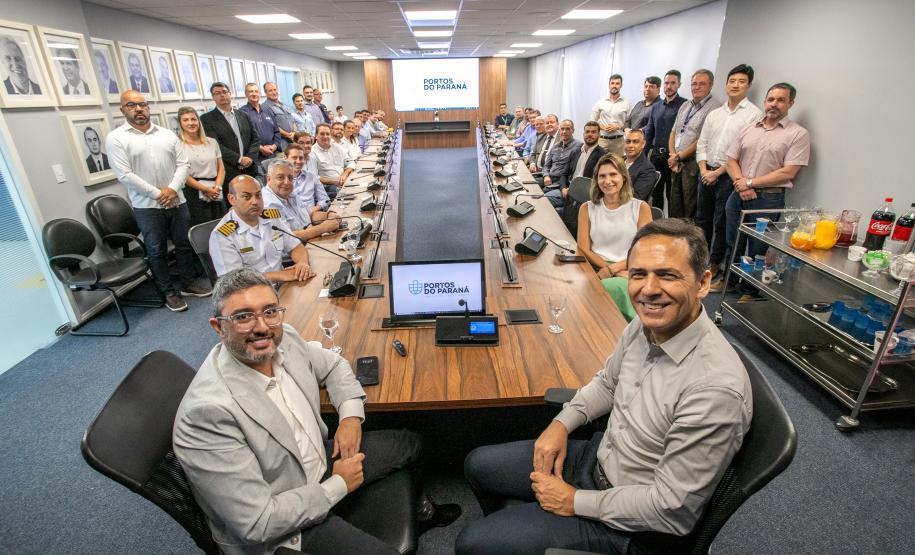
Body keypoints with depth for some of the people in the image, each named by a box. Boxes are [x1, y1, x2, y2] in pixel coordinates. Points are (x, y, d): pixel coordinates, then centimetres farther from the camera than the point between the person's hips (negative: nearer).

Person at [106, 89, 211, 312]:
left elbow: (183, 164, 4)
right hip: (147, 206, -3)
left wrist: (173, 189, -11)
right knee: (157, 251, 6)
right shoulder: (116, 138, -3)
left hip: (176, 200, 3)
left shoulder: (167, 134, 9)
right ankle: (169, 293, 16)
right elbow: (124, 175, -10)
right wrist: (157, 194, -14)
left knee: (184, 244, 11)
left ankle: (188, 284, 26)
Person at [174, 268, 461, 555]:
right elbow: (257, 524, -29)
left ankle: (420, 512, 46)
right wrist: (338, 485, -17)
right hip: (280, 529, -7)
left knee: (410, 443, 17)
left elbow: (333, 365, 8)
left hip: (317, 460, 7)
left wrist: (351, 415, -8)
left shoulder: (284, 339, -13)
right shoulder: (208, 411, -33)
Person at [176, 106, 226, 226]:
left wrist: (217, 187, -6)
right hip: (194, 194, -4)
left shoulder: (211, 142, 14)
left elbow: (221, 168, 11)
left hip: (216, 195, 4)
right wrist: (205, 189, -12)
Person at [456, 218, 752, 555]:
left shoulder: (717, 387, -33)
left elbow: (672, 509, -25)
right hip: (598, 455, 7)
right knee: (477, 465, 14)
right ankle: (504, 528, 42)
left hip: (632, 526, -7)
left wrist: (575, 501, -16)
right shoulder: (647, 323, -9)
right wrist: (563, 423, -3)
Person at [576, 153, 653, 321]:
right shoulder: (587, 209, 12)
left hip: (629, 272, -1)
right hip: (595, 270, 1)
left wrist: (612, 269, -13)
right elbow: (583, 250, 3)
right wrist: (612, 270, -10)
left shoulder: (640, 208, 9)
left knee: (613, 287, -36)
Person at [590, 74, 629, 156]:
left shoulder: (626, 103, 6)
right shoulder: (600, 102, 8)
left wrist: (617, 127, -11)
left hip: (618, 140, 0)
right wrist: (603, 127, -8)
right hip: (601, 139, 0)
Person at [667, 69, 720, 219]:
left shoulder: (714, 107, -8)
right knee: (674, 206, 13)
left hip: (693, 164, -7)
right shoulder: (685, 106, 17)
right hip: (677, 164, 7)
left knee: (690, 210, -3)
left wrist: (679, 156, -9)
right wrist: (672, 155, 0)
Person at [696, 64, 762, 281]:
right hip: (706, 172, 6)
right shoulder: (714, 114, 13)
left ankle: (715, 264, 12)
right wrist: (704, 170, -3)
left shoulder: (754, 114, -5)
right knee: (702, 218, 12)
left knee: (721, 222, 0)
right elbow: (702, 144, 12)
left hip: (729, 175, -5)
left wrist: (717, 173, -13)